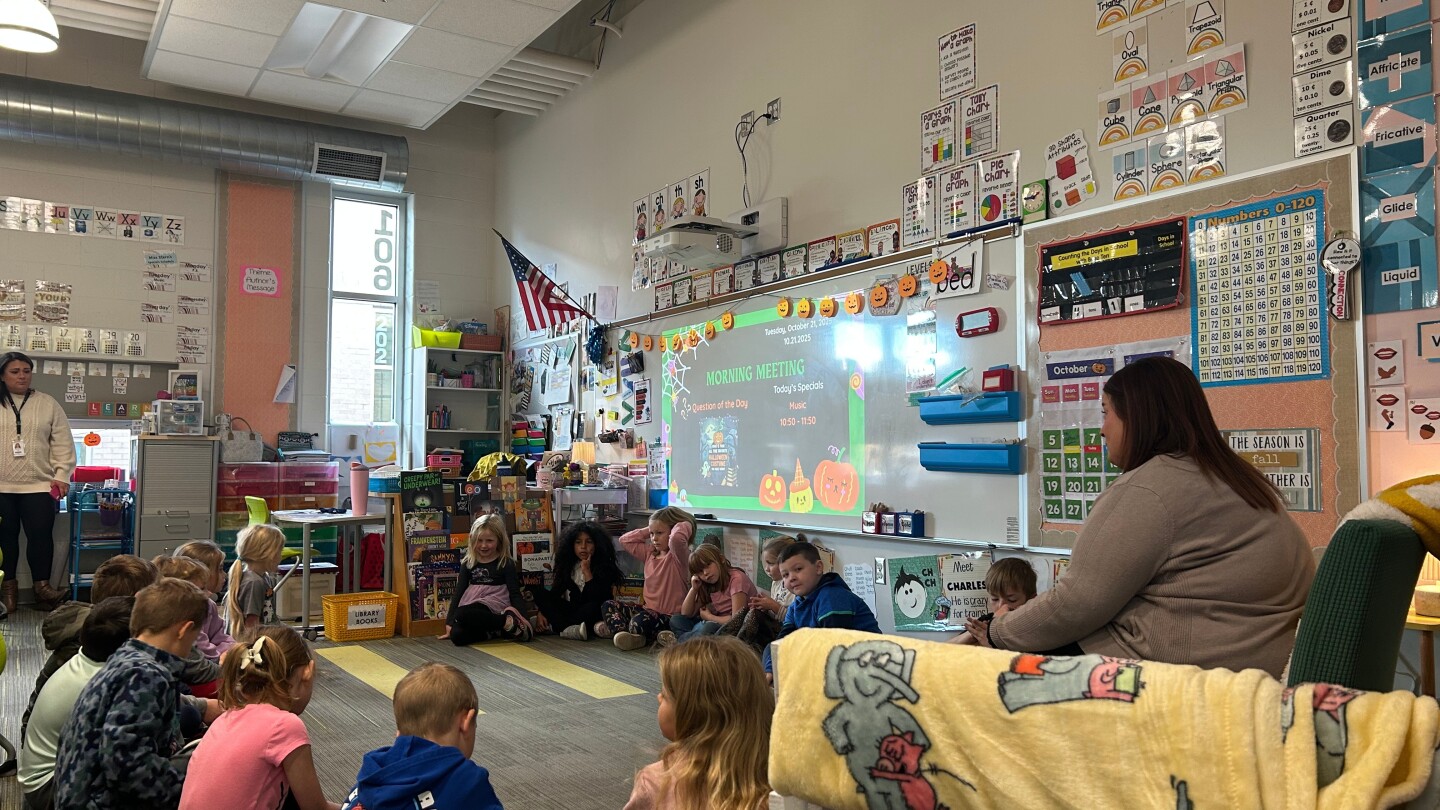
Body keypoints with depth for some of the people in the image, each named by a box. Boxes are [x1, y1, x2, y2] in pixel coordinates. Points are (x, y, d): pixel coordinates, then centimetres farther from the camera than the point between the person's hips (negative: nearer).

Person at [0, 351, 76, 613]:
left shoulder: (47, 404, 6)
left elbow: (63, 443, 4)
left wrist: (62, 475, -4)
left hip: (39, 484, 0)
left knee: (41, 534, -4)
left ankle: (42, 586, 6)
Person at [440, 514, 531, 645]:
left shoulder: (506, 563, 2)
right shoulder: (468, 563, 13)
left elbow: (515, 594, -1)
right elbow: (459, 592, 16)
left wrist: (523, 620, -15)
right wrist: (449, 622, 10)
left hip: (493, 608, -4)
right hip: (472, 610, 4)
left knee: (462, 615, -35)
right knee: (457, 635, -29)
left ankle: (508, 621, -24)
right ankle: (492, 630, -13)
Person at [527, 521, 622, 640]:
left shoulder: (605, 567, -5)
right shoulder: (568, 565, 9)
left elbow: (597, 599, -17)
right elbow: (555, 592, 6)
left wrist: (587, 571, -17)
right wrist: (543, 611, -11)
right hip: (571, 610, 5)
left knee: (595, 606, -38)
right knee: (538, 593, -12)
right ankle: (571, 629, -33)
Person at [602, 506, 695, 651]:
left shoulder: (678, 555, -13)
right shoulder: (650, 553, 12)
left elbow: (677, 538, -37)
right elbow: (624, 540, 17)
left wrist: (683, 525, -16)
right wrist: (648, 530, 9)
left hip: (669, 616, -8)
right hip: (649, 609, 8)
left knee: (639, 622, -36)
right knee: (608, 605, 0)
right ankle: (623, 631, -22)